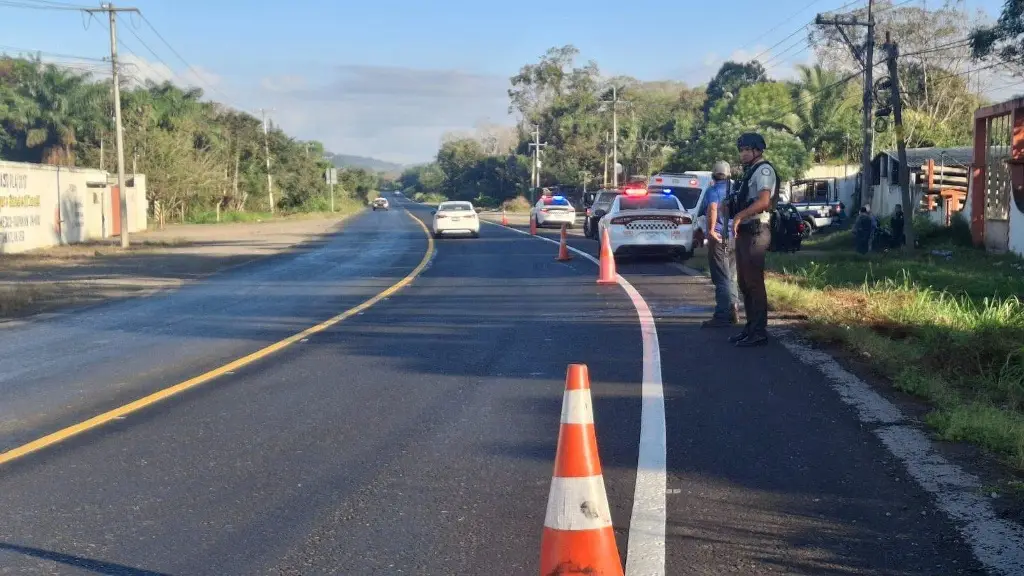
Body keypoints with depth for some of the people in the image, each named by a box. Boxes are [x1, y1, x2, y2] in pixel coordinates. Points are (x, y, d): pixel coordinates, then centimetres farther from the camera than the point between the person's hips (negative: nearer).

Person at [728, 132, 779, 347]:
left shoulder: (763, 169, -8)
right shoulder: (751, 171, 22)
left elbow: (764, 201, -22)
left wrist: (739, 216, -20)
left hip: (755, 232, -10)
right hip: (745, 231, 10)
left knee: (754, 282, -10)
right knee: (744, 282, 13)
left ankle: (759, 332, -8)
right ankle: (751, 327, 20)